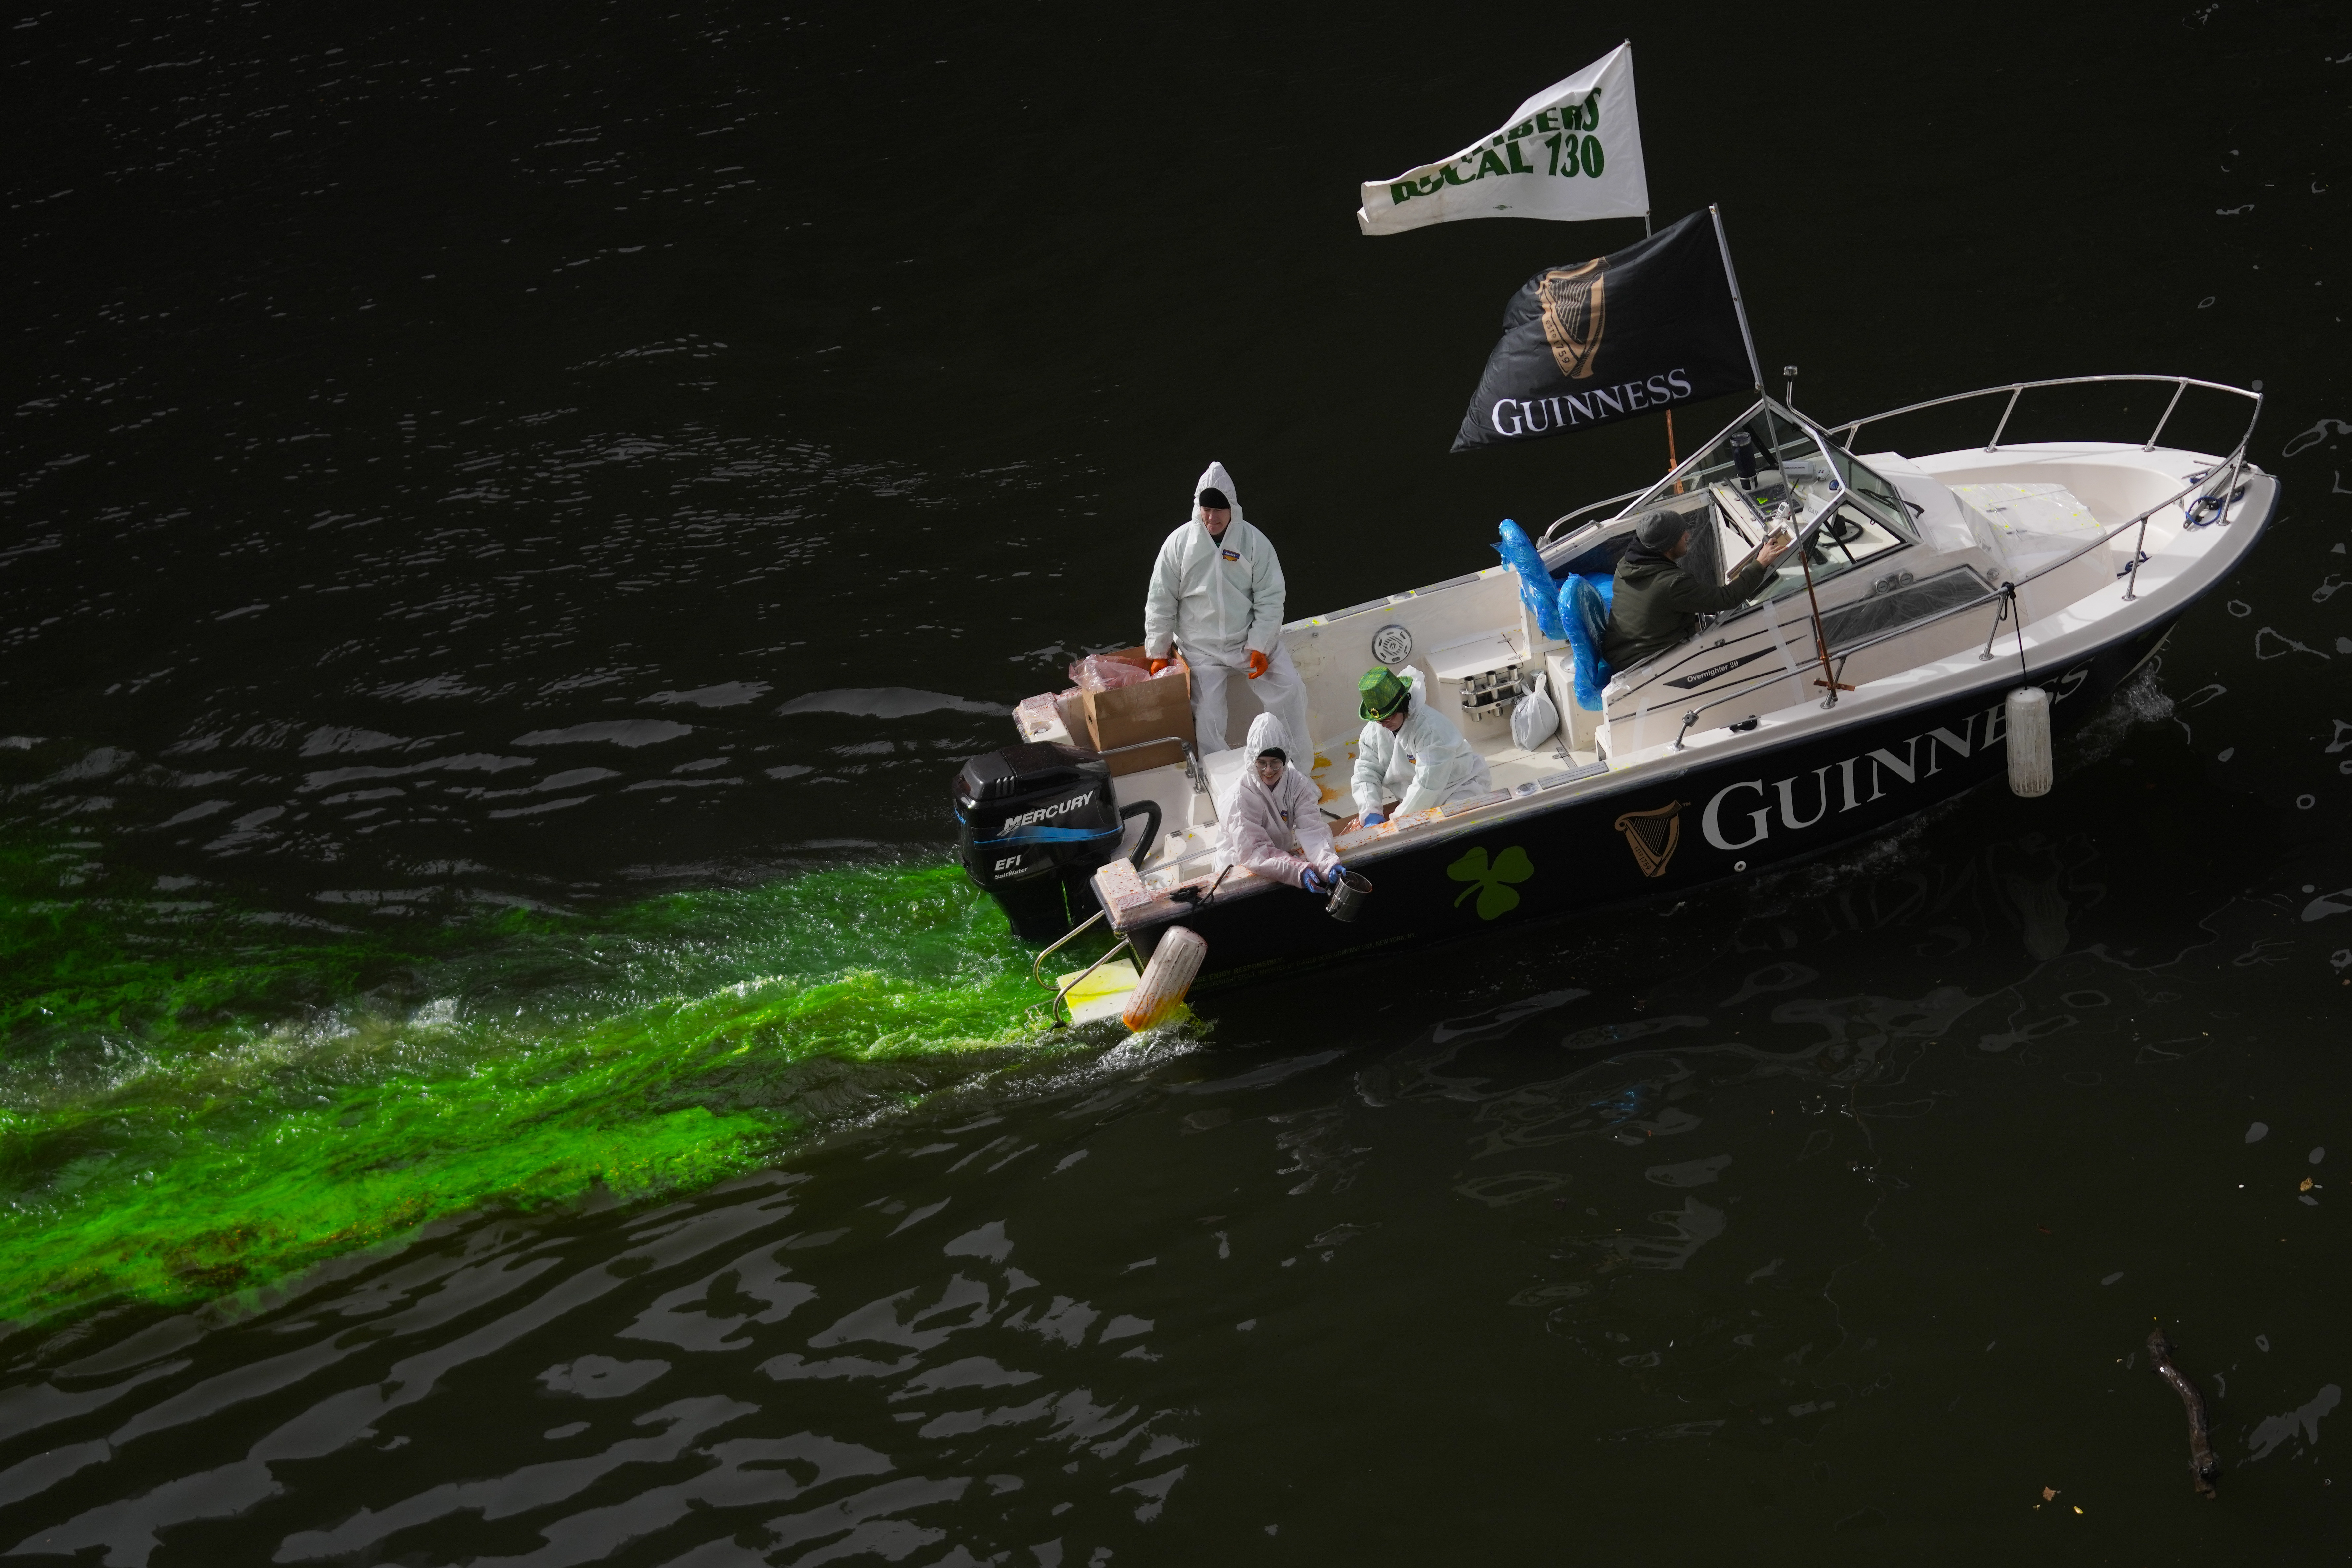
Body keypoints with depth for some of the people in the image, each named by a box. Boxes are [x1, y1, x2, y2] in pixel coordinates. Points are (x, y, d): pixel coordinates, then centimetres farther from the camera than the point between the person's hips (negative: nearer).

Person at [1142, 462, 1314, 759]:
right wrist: (1158, 653, -2)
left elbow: (1270, 599, -5)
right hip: (1200, 649, -1)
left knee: (1290, 689, -11)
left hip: (1250, 641, 1)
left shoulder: (1253, 540, -7)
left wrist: (1260, 648, -13)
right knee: (1206, 714, -16)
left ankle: (1298, 765, 5)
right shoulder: (1180, 542, -7)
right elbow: (1160, 601, -1)